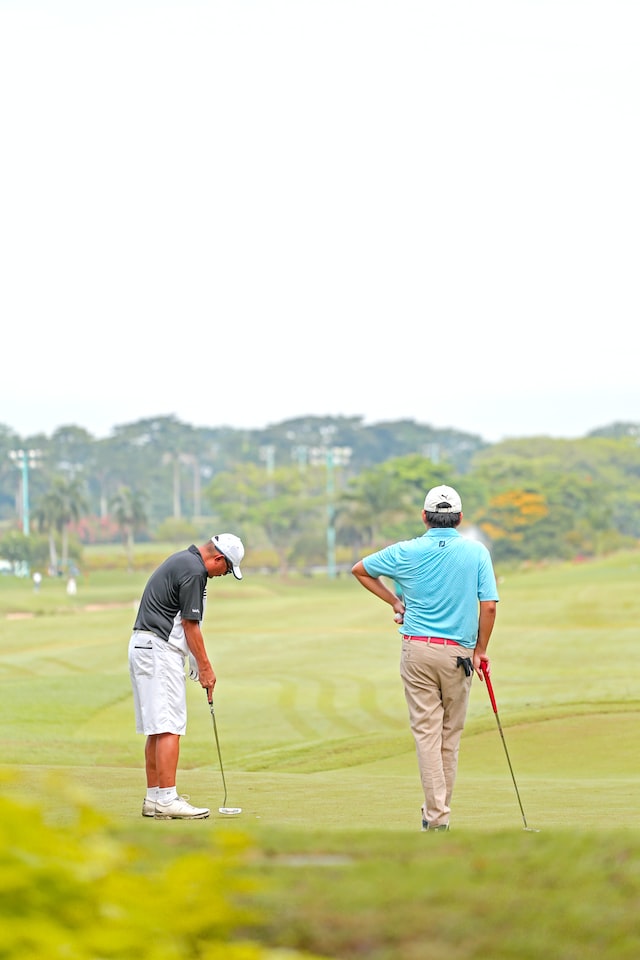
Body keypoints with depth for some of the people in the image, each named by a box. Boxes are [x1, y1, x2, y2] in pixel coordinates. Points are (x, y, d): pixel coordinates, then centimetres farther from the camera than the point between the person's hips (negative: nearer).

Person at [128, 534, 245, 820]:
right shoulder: (193, 571, -15)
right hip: (159, 649, -11)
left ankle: (154, 797, 13)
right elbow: (190, 625, -13)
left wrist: (194, 658, 17)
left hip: (144, 646, 11)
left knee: (157, 728, 11)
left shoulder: (183, 560, 17)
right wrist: (206, 668, -5)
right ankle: (167, 800, -14)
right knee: (169, 728, -11)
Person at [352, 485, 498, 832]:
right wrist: (480, 650, 5)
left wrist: (393, 600, 18)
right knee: (451, 734, 12)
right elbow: (488, 606, -6)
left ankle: (436, 815, -9)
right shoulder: (477, 552, -2)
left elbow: (360, 569, 13)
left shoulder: (406, 552, 1)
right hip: (458, 652, 0)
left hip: (417, 649, 0)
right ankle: (439, 809, 18)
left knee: (426, 732, 0)